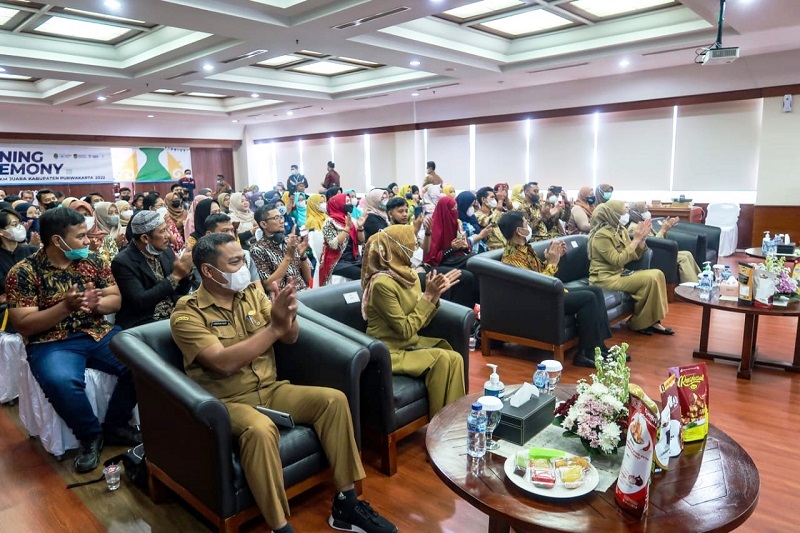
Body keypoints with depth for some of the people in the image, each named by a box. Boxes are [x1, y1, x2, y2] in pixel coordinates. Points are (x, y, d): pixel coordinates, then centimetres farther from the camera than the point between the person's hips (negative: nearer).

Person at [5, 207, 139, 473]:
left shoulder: (93, 261, 6)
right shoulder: (23, 272, -6)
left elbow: (115, 301, 7)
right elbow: (23, 324, -10)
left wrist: (96, 304, -17)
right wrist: (66, 306, -24)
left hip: (99, 333, 4)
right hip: (51, 343, -3)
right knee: (63, 382, -36)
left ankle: (115, 425, 2)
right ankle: (91, 436, -6)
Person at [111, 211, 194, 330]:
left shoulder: (166, 251, 5)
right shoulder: (123, 262, -12)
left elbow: (182, 291, 10)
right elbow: (140, 302, -19)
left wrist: (186, 271, -11)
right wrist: (175, 276, -21)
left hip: (175, 314, 6)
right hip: (143, 323, -6)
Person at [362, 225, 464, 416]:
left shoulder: (409, 275, 4)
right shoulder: (382, 284, -22)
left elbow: (420, 322, 5)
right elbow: (406, 330, -21)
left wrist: (435, 294, -9)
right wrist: (428, 296, -19)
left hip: (411, 343, 8)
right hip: (389, 352, -7)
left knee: (455, 358, -14)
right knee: (441, 359, -23)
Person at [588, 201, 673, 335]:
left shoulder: (621, 230, 8)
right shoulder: (601, 235, -17)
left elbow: (635, 256, 10)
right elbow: (618, 261, -23)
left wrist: (642, 239, -6)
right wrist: (636, 239, -20)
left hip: (619, 273, 9)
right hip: (605, 278, -9)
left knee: (657, 274, -7)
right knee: (649, 279, -21)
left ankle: (652, 321, -5)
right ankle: (638, 323, -7)